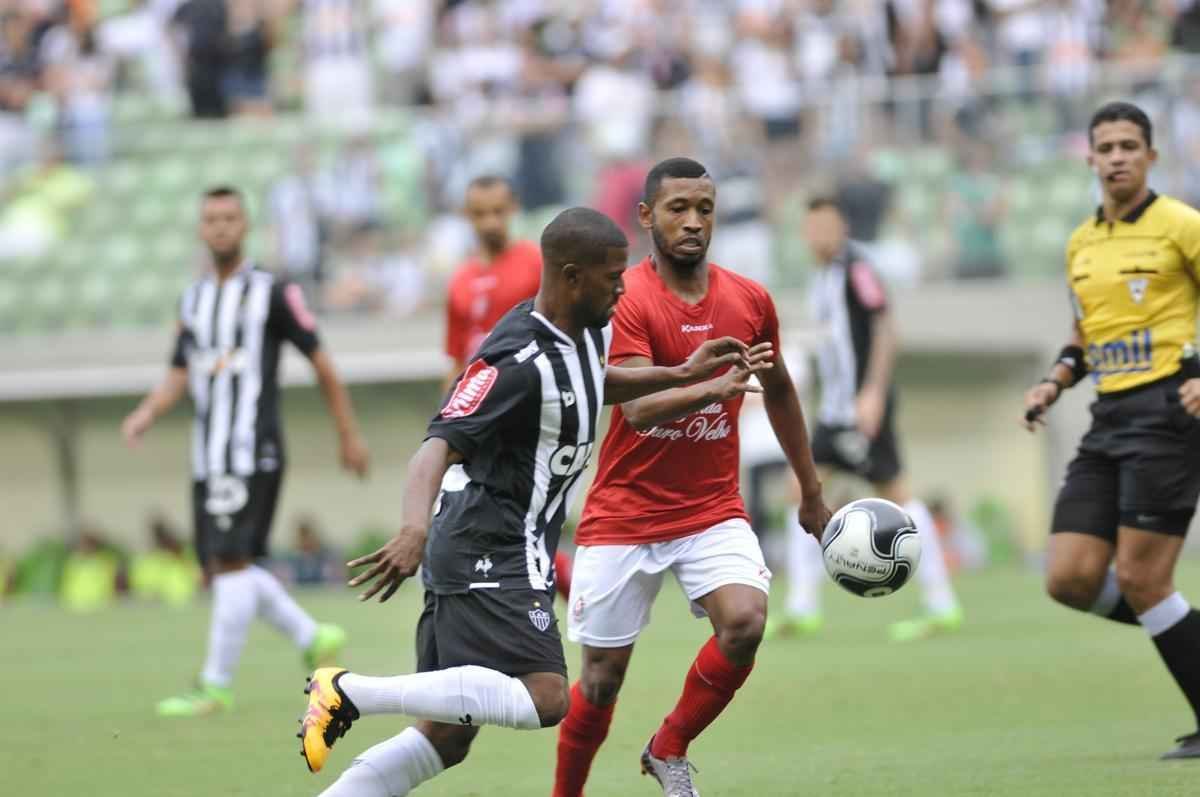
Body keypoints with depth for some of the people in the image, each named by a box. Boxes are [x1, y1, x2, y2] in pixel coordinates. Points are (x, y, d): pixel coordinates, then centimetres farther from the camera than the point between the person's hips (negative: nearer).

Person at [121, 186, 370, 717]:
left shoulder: (272, 294, -3)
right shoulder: (193, 299, 16)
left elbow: (322, 364, 2)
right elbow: (179, 375, 18)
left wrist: (349, 436, 4)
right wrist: (147, 412, -2)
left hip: (252, 451, -7)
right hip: (207, 454, 7)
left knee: (231, 562, -13)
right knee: (220, 568, 7)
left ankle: (216, 686, -11)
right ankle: (313, 638, 22)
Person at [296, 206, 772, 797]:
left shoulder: (590, 334, 11)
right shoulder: (519, 363, -20)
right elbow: (439, 446, -30)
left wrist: (681, 376, 32)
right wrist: (414, 530, -47)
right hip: (491, 554, -10)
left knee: (447, 737, 7)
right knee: (544, 698, -23)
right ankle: (350, 690, -20)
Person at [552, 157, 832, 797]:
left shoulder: (749, 301, 2)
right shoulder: (624, 301, -13)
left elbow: (779, 390, 19)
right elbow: (638, 409, -26)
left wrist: (811, 493, 24)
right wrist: (712, 388, -43)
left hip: (714, 511, 3)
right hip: (623, 518, -3)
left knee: (745, 621, -22)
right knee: (602, 677, 1)